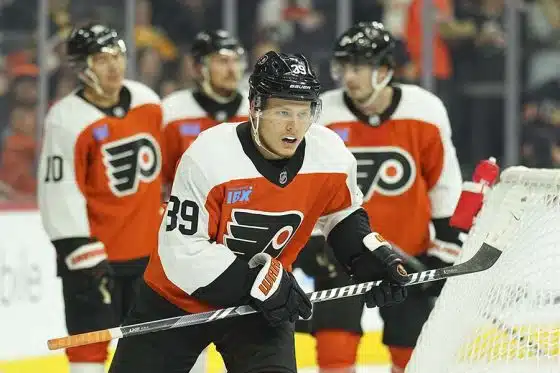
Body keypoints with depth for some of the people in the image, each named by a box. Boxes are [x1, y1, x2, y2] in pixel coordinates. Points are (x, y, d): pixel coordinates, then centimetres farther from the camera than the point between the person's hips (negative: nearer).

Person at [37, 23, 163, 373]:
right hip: (94, 252, -6)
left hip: (147, 249, 6)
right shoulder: (67, 120, -18)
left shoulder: (148, 100, 2)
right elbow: (59, 194, -19)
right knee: (90, 342, -4)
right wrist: (82, 254, -22)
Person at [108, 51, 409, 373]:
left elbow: (344, 215, 8)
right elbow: (183, 250, -25)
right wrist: (259, 281, -28)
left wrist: (373, 256, -7)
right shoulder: (208, 157, -27)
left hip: (262, 303, 2)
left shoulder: (330, 157, -15)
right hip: (179, 298, -2)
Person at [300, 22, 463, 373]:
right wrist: (308, 239, -7)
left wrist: (447, 242, 0)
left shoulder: (425, 111, -12)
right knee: (336, 343, -12)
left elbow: (445, 182, 0)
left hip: (406, 250, 1)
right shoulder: (323, 116, -13)